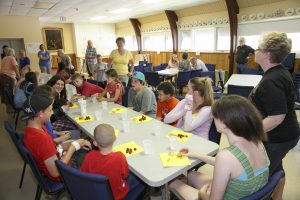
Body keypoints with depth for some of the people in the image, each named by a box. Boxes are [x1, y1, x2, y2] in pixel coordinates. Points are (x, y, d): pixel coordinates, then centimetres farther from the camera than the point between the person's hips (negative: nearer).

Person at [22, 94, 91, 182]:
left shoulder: (32, 128, -8)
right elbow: (56, 172, -31)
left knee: (87, 150, 18)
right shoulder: (41, 138, -37)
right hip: (61, 174, -8)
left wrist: (74, 143, -9)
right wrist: (74, 146, -24)